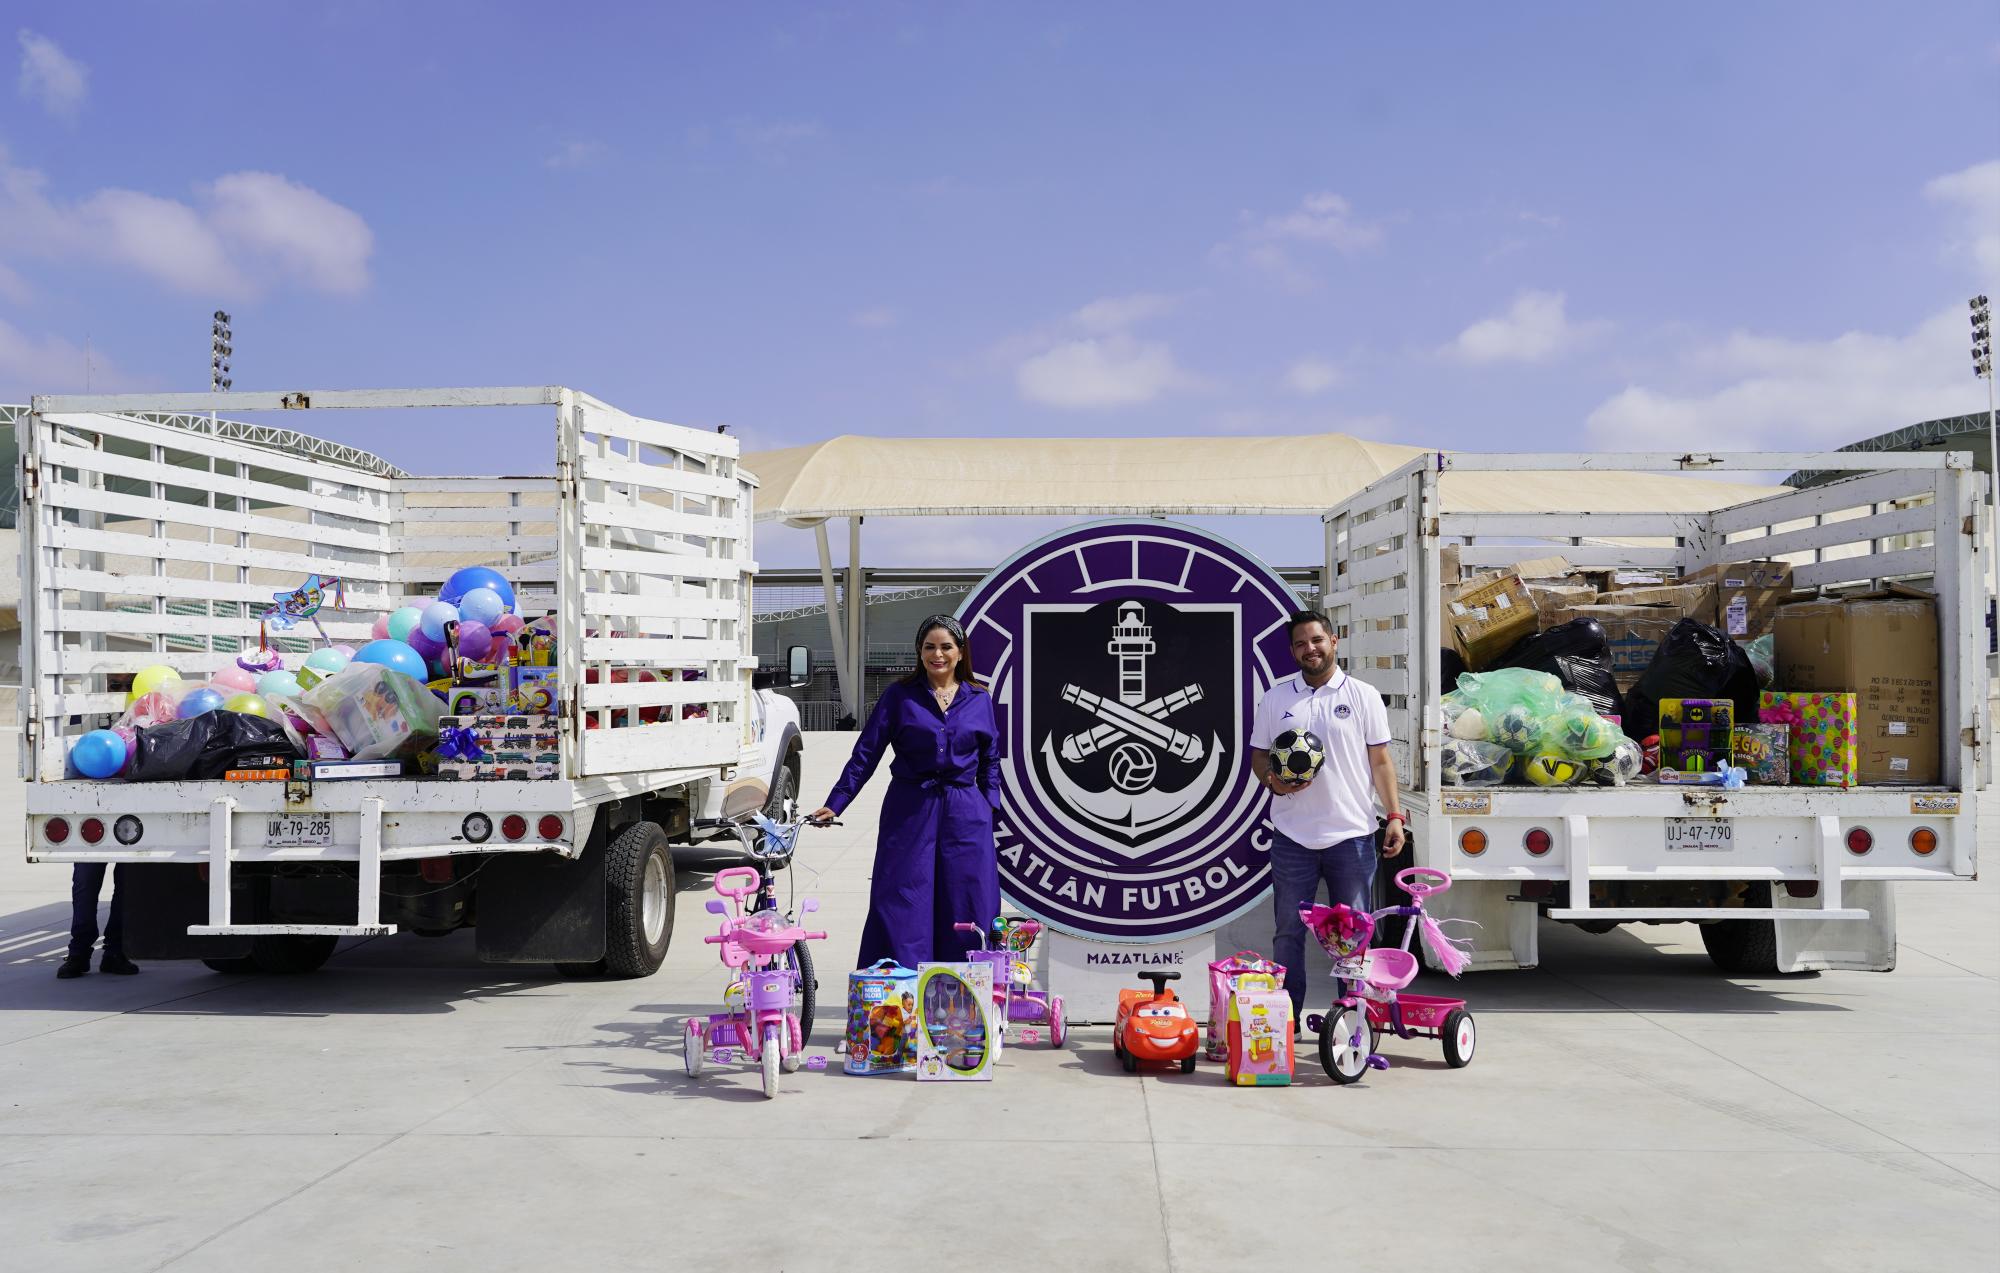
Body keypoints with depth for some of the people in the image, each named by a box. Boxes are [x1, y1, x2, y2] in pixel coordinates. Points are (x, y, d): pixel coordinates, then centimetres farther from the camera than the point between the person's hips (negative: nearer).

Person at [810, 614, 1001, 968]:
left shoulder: (980, 699, 9)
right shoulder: (900, 695, 3)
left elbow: (990, 760, 16)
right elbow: (866, 753, 1)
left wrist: (990, 806, 4)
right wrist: (834, 805, -5)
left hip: (965, 816, 2)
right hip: (909, 812, -2)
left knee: (967, 910, 3)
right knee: (901, 907, -2)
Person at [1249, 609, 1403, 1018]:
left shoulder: (1363, 696, 4)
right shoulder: (1275, 699, 8)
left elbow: (1380, 761, 4)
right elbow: (1258, 756, 12)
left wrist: (1395, 816, -4)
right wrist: (1273, 782, -10)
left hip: (1351, 834, -1)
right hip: (1292, 835, 1)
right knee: (1289, 932, 6)